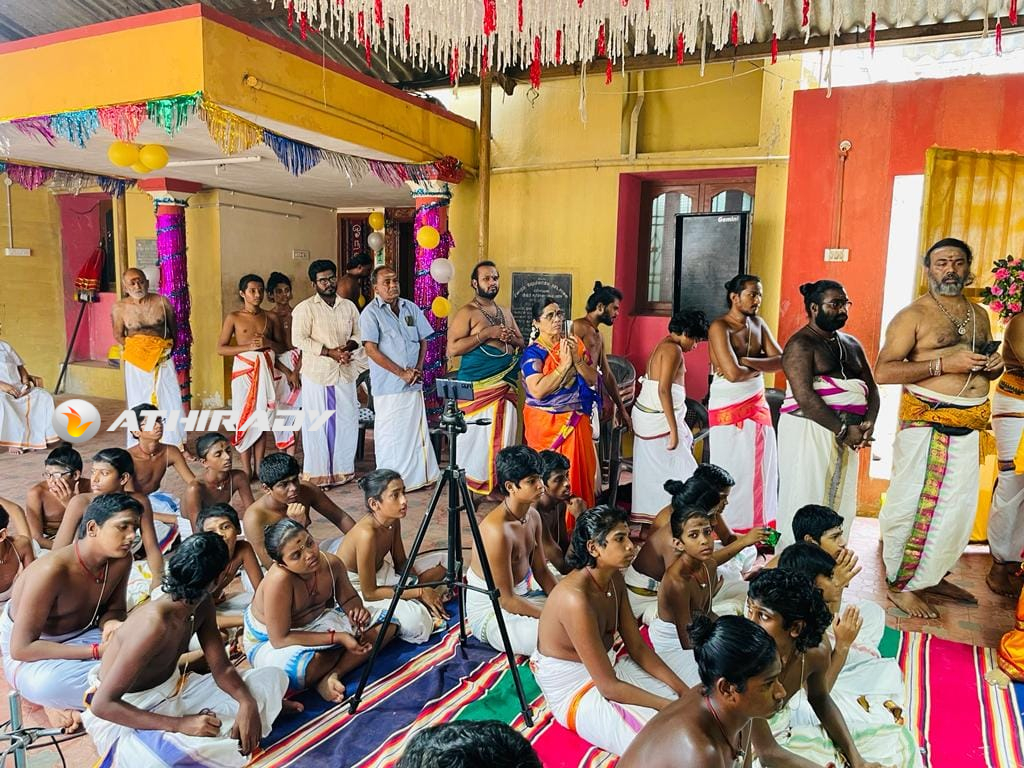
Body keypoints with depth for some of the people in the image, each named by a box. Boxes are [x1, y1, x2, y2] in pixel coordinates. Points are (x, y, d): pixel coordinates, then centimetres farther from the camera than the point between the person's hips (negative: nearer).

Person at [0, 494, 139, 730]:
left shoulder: (121, 560, -13)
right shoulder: (52, 571, -32)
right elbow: (21, 648, -29)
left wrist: (111, 624, -24)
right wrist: (96, 651, -32)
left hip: (79, 636, 6)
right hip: (31, 652, -5)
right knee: (46, 684, -41)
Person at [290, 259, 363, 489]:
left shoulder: (348, 306, 10)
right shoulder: (305, 308, -4)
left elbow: (358, 333, 15)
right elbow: (299, 339, -12)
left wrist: (348, 346, -8)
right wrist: (331, 352, -17)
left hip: (345, 373, 4)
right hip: (318, 374, -4)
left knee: (347, 422, 9)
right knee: (319, 424, 2)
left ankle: (343, 468, 23)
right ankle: (318, 473, 11)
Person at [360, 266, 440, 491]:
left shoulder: (411, 308, 10)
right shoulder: (371, 313, -7)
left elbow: (423, 341, 13)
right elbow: (371, 350, -13)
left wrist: (418, 368, -4)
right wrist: (402, 373, -15)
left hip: (413, 383, 5)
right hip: (388, 386, -5)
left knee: (416, 430, 10)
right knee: (390, 434, 1)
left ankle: (419, 477, 22)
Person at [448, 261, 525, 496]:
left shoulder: (505, 312, 18)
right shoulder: (467, 313, -4)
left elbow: (521, 343, 24)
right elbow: (452, 349, -13)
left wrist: (511, 339, -1)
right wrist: (486, 334, -16)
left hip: (506, 386, 6)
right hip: (478, 387, -6)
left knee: (502, 437, 7)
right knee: (476, 436, -5)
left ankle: (494, 484, 17)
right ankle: (468, 485, 6)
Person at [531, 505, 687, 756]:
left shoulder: (614, 579, -3)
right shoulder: (576, 598, -31)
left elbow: (638, 648, 2)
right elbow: (609, 687, -27)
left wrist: (683, 691, -9)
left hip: (608, 668, 8)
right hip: (575, 693, -8)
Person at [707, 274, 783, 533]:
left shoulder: (758, 324, 9)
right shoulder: (719, 327, -13)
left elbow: (781, 360, -2)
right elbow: (733, 373, -24)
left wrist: (745, 361, -16)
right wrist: (760, 367, -5)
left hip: (757, 404, 7)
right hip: (728, 408, -7)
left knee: (761, 467, 10)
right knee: (732, 471, 0)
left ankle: (757, 526, 21)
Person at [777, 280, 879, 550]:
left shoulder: (852, 344, 17)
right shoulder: (801, 344, -8)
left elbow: (871, 387, 14)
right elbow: (805, 397, -18)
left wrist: (869, 422, -5)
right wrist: (843, 430, -19)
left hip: (847, 434, 7)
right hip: (809, 430, -7)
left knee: (841, 503, 9)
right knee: (806, 504, -5)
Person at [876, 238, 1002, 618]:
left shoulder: (979, 315, 15)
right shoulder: (913, 315, -7)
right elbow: (883, 371, -16)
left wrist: (995, 366, 3)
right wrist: (944, 364, -21)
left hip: (969, 424, 7)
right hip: (926, 422, -7)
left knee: (957, 505, 13)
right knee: (913, 506, -3)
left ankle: (933, 576, 29)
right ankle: (900, 585, 10)